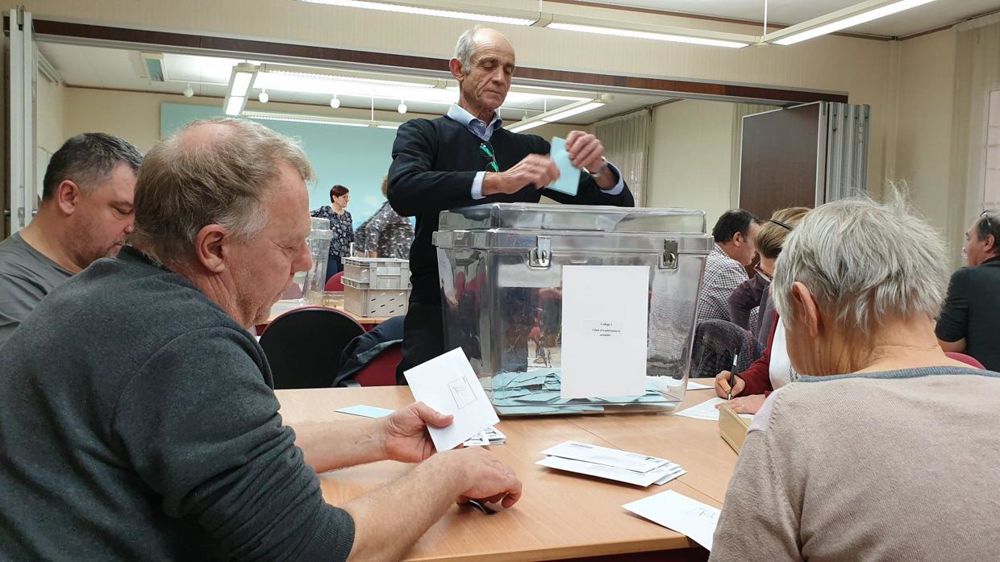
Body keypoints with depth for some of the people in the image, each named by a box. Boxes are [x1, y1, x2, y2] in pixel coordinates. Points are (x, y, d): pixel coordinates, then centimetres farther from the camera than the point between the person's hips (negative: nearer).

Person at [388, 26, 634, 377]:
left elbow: (617, 208, 9)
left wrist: (598, 167, -13)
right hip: (442, 313, -3)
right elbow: (402, 191, -20)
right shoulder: (423, 134, 4)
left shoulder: (531, 148, 13)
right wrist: (497, 181, -30)